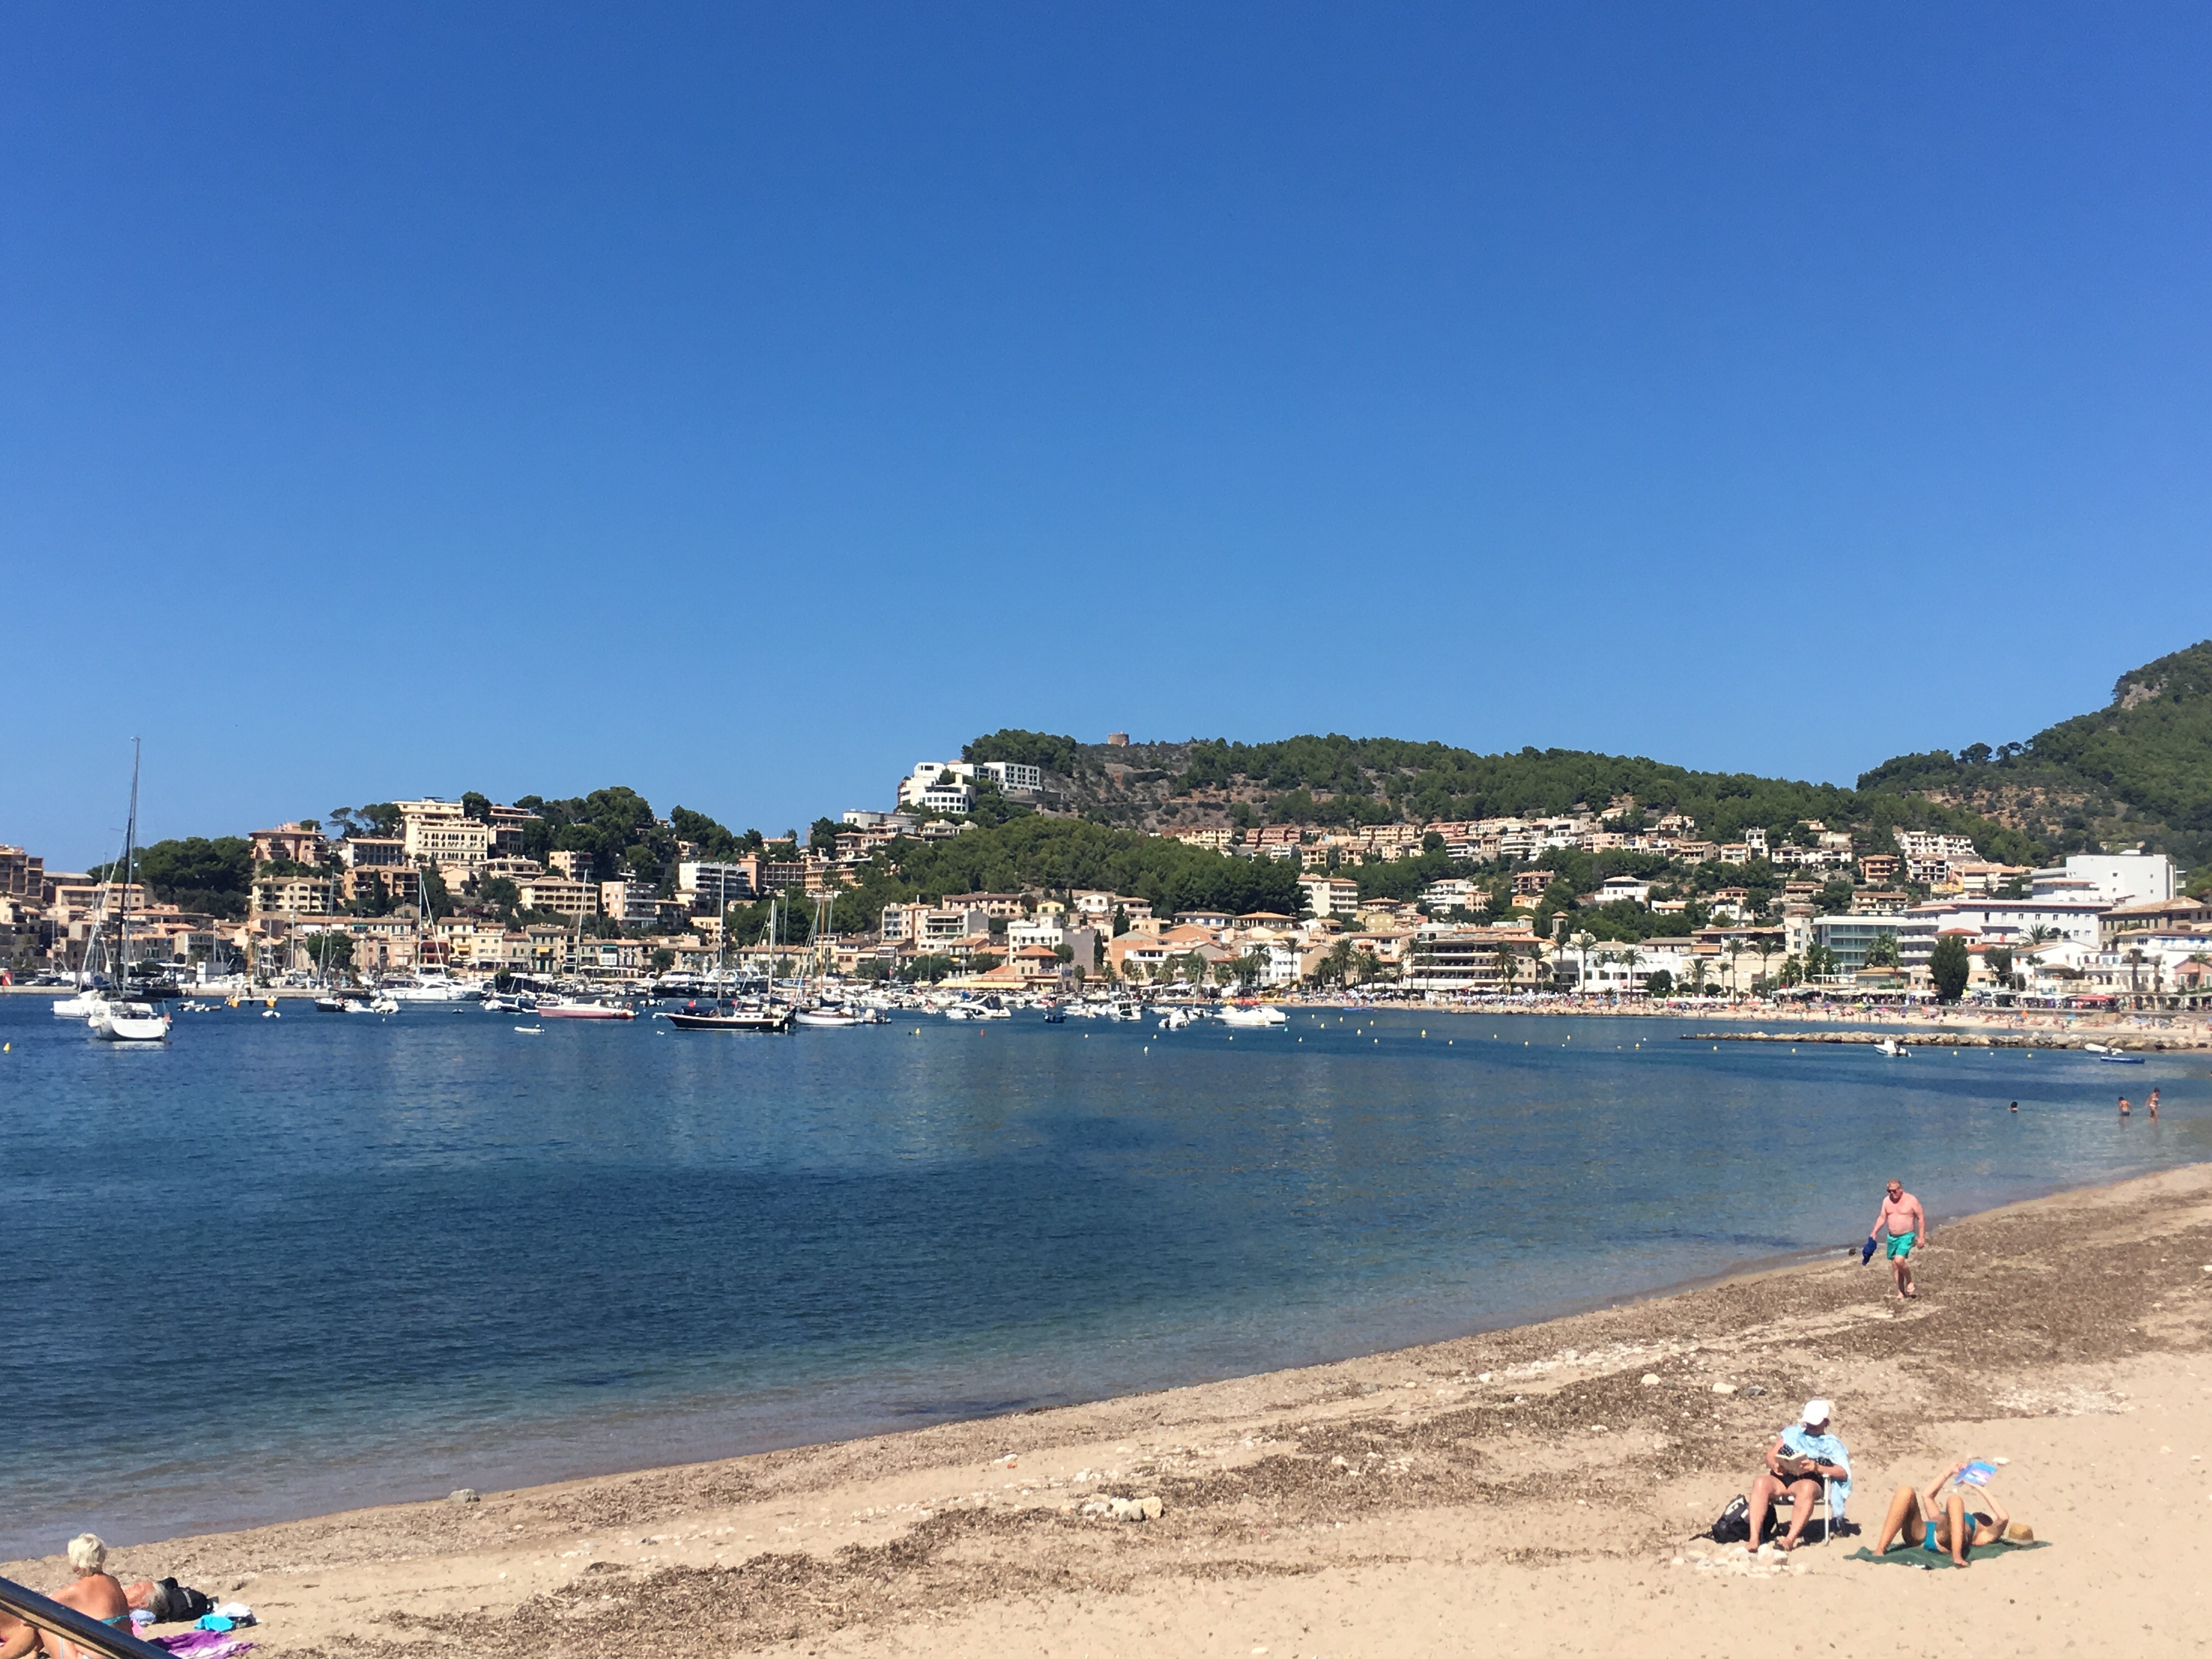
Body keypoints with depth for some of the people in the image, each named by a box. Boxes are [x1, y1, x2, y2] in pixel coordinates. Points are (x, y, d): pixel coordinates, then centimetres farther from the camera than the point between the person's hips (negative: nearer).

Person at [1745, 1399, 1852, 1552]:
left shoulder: (1832, 1444, 18)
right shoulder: (1792, 1433, 26)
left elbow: (1843, 1473, 2)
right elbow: (1771, 1455, 19)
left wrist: (1818, 1468, -14)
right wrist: (1774, 1465, -5)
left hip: (1809, 1482, -2)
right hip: (1781, 1479, 2)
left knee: (1806, 1488, -41)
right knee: (1761, 1483, -33)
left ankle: (1790, 1539, -46)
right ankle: (1754, 1539, -40)